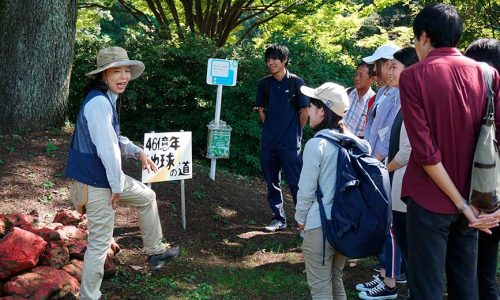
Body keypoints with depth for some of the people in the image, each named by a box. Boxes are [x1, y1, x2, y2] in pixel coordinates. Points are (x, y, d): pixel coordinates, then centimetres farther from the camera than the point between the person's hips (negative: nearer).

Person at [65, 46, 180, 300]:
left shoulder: (107, 99, 10)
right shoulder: (98, 102, -23)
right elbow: (107, 148, -28)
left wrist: (138, 153, 7)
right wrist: (117, 186, -20)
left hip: (108, 176, 10)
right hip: (96, 182, -10)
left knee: (146, 197, 26)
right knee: (100, 241, -2)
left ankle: (155, 252, 39)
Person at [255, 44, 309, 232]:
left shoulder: (296, 82, -6)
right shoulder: (264, 84, 6)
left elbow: (304, 111, -1)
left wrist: (295, 133, 5)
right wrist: (270, 130, 10)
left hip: (290, 144, -5)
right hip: (268, 143, 5)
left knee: (296, 183, -3)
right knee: (272, 183, 12)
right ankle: (278, 218, 24)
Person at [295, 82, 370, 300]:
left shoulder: (316, 144, -15)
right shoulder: (351, 143, 4)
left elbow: (306, 189, -12)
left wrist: (301, 218, 4)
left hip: (320, 226, -7)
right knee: (336, 282, 20)